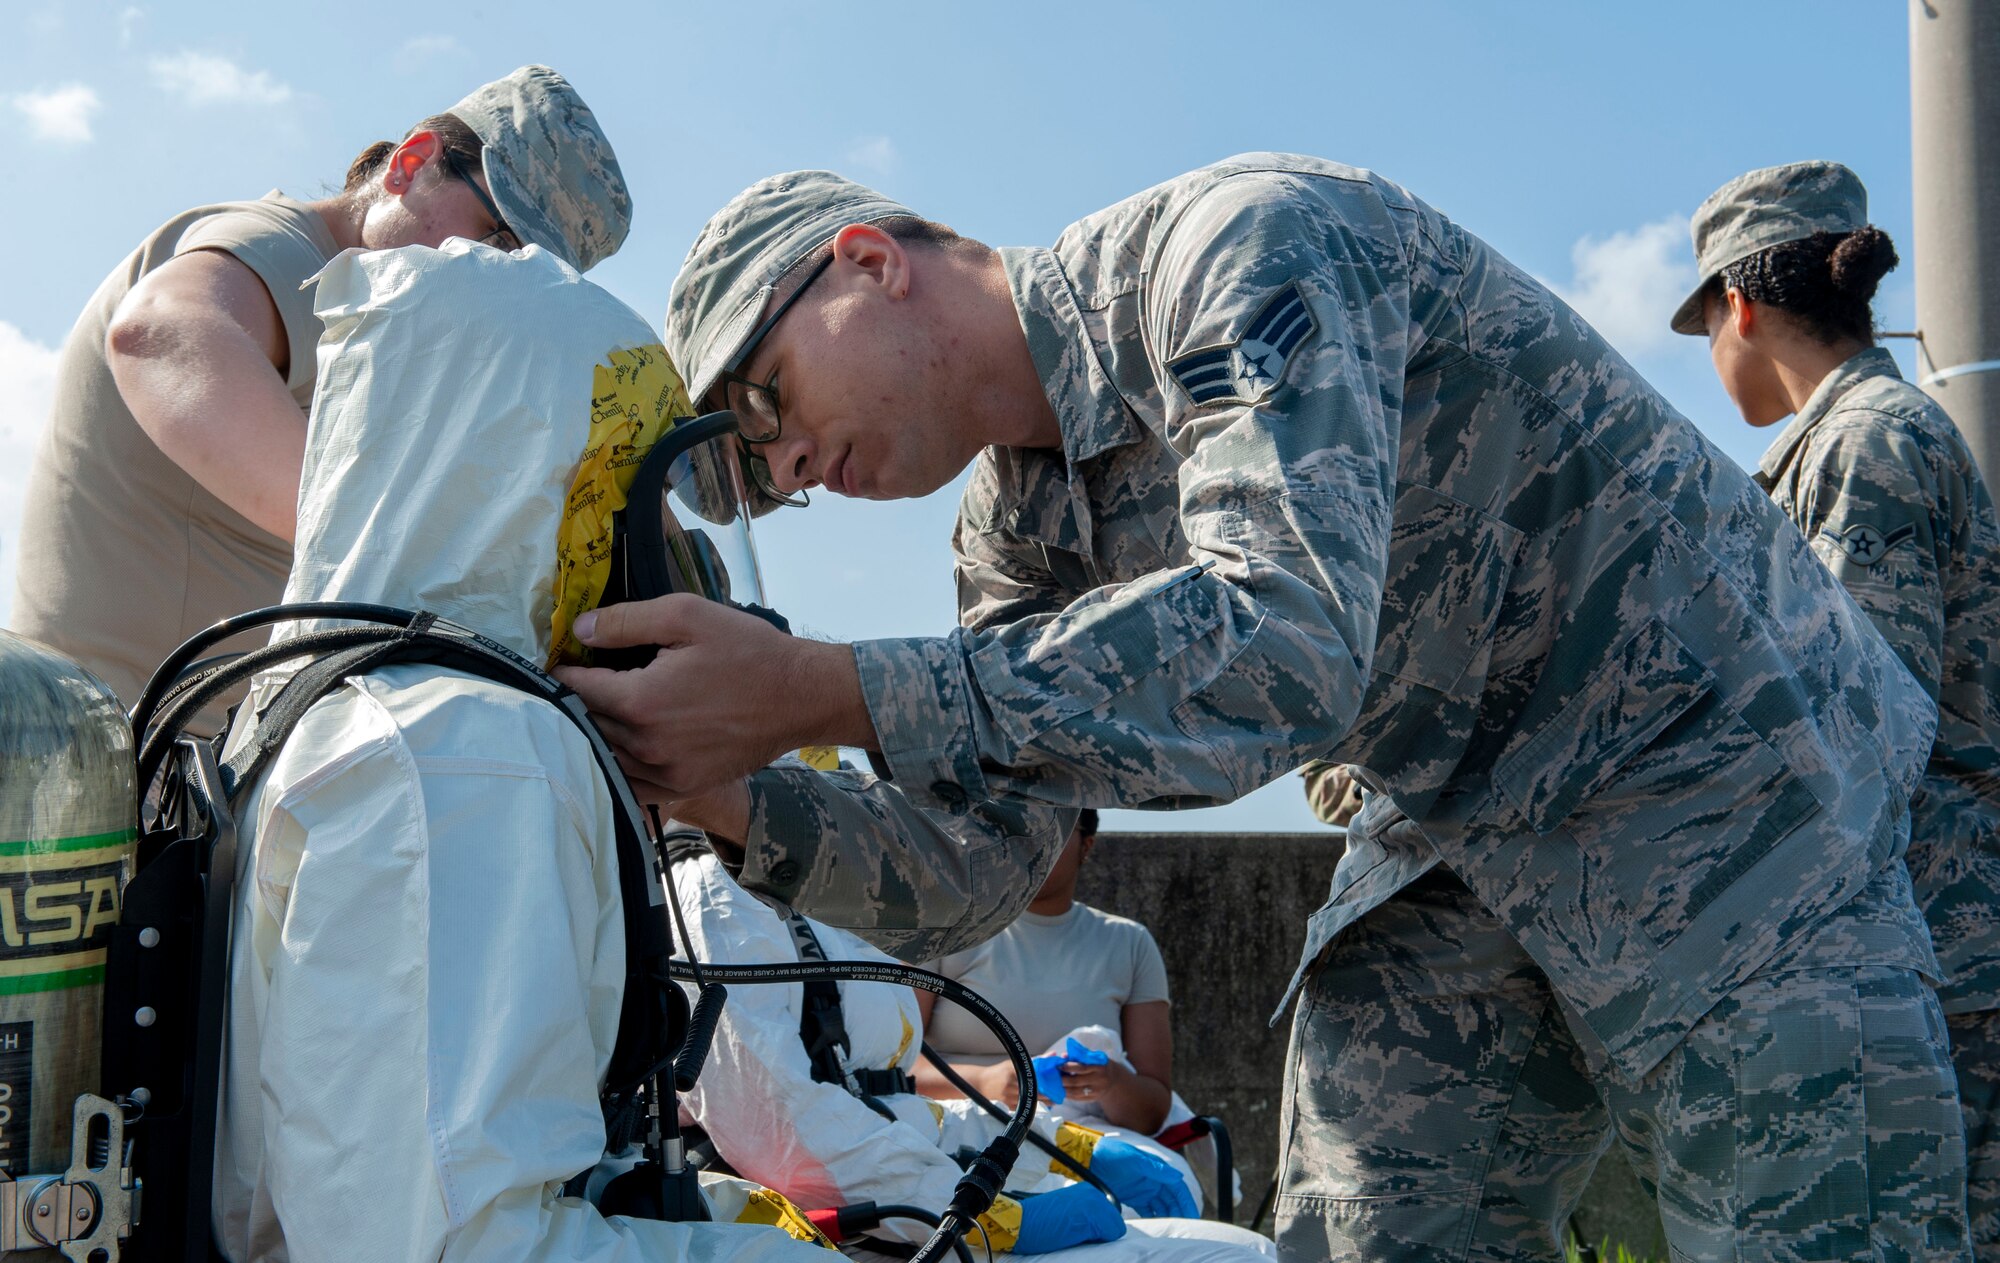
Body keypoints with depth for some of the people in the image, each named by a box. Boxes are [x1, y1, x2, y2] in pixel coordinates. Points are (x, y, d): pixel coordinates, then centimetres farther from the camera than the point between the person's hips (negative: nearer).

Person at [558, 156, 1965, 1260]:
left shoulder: (1242, 244, -23)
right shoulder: (1019, 528, 3)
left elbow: (1283, 647, -38)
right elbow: (968, 866, 4)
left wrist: (814, 693, -37)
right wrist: (728, 799, -14)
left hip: (1719, 783, -7)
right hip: (1462, 855, 7)